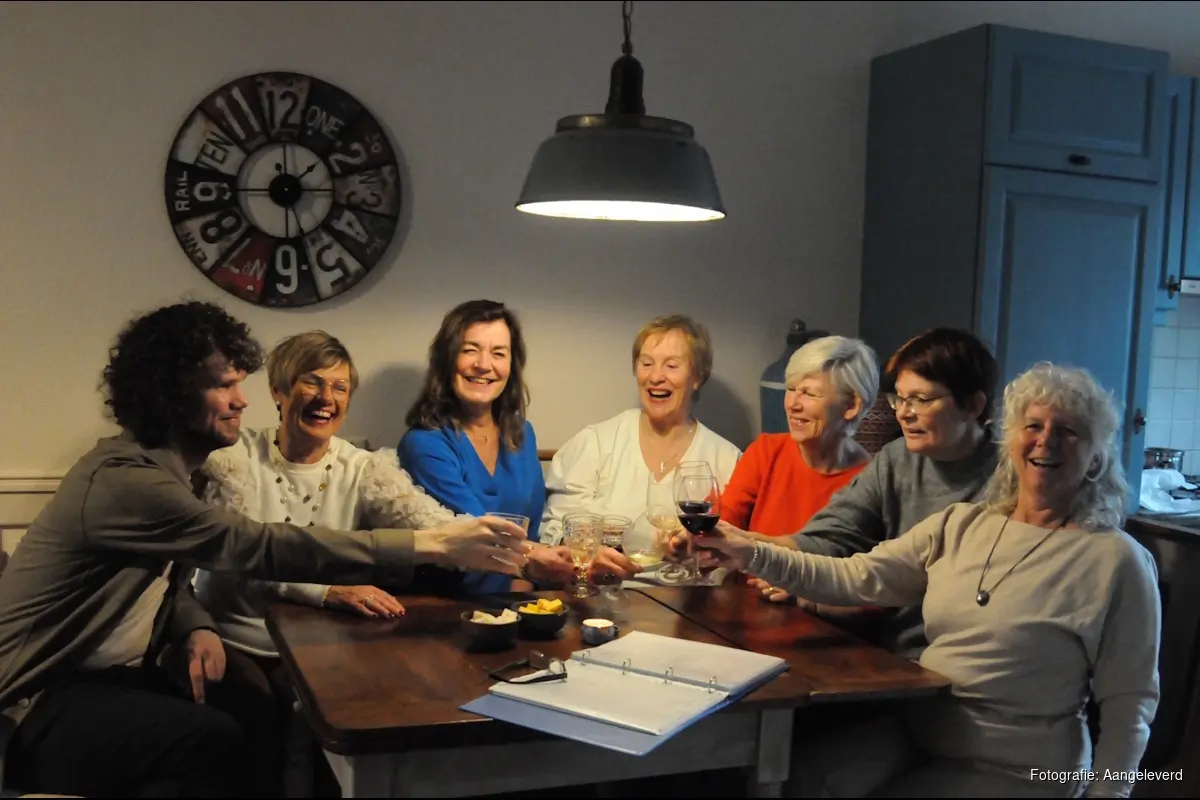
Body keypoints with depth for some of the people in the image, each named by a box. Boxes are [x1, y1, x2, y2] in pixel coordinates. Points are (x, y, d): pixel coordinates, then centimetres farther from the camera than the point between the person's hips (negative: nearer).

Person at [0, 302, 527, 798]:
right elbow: (261, 547, -33)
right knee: (218, 743, -29)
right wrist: (431, 545, -35)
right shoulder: (124, 480, -26)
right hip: (42, 702, -9)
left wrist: (195, 630, -10)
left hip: (107, 674, 9)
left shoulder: (158, 465, 7)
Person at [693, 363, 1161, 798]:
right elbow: (856, 578, -1)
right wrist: (753, 555, -11)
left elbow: (1130, 699, -5)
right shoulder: (960, 524, 5)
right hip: (916, 727, 4)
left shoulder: (1115, 559, -8)